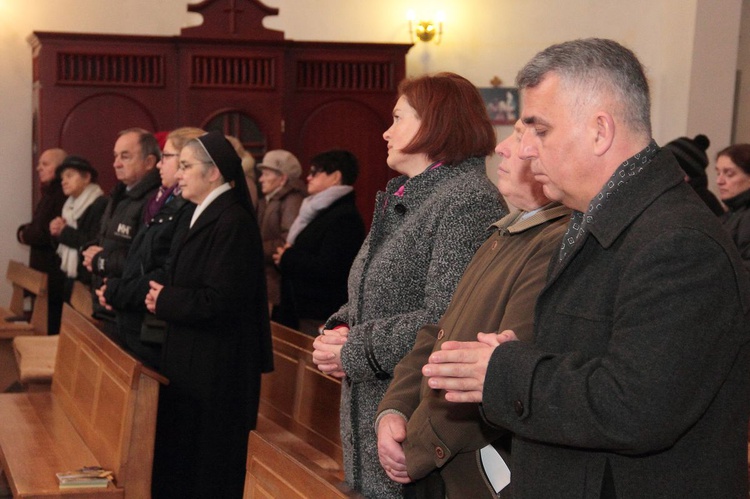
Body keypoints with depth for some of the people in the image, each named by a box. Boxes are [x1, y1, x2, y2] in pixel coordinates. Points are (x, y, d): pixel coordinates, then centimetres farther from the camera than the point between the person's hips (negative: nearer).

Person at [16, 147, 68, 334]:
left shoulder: (63, 195, -16)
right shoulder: (50, 193, 17)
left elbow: (54, 234, -22)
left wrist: (25, 235, -6)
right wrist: (25, 232, 0)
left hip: (54, 274, -10)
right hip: (43, 271, 10)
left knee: (51, 327, -6)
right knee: (42, 324, 12)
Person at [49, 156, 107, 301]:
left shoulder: (100, 205, -13)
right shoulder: (71, 205, 16)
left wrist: (65, 232, -14)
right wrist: (56, 232, -2)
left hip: (88, 281, -9)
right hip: (69, 278, 9)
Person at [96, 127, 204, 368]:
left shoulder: (191, 209, -17)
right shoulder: (166, 203, 14)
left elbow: (170, 274, -23)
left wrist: (117, 292, -13)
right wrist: (115, 289, 0)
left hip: (154, 334, -9)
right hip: (134, 326, 9)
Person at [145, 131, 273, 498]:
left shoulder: (232, 223, -18)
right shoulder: (206, 217, 12)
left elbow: (221, 300, -25)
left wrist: (165, 301, -11)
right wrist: (164, 296, -2)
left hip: (217, 369, -9)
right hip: (195, 362, 9)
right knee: (180, 457, 16)